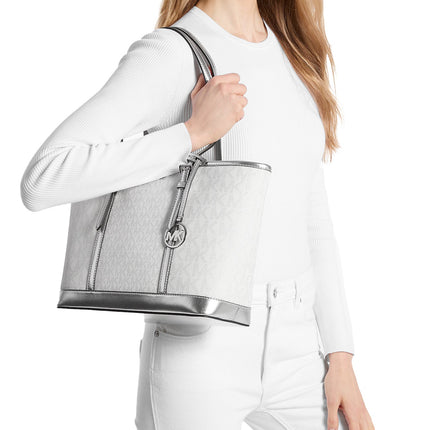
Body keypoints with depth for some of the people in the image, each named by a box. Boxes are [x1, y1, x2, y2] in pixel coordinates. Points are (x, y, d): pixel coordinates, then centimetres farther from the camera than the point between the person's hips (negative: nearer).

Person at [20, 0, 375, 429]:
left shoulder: (294, 53, 10)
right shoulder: (165, 53, -12)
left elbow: (309, 214, 10)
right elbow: (41, 181, -23)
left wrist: (341, 357, 6)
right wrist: (195, 132, -24)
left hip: (293, 342, 7)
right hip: (198, 343, -6)